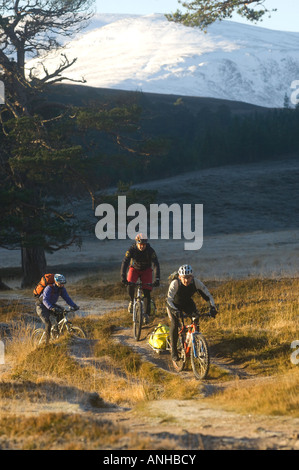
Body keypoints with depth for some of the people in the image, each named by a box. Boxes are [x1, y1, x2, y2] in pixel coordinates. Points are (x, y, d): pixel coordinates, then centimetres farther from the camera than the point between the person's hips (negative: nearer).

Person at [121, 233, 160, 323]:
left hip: (146, 270, 0)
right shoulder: (131, 250, -26)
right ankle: (132, 301, 3)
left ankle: (147, 314, 2)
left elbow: (156, 264, -31)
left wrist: (157, 279, -43)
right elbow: (125, 262, -32)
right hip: (134, 268, 0)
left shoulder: (150, 251, -27)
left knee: (147, 292, -10)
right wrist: (123, 277, -45)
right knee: (130, 286, -27)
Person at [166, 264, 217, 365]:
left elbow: (207, 295, -24)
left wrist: (212, 307, -39)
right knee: (174, 324, -23)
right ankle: (174, 351, -11)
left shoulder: (196, 282, -27)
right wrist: (175, 311, -57)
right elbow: (169, 299, -40)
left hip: (187, 303, 3)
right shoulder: (175, 283, -34)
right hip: (174, 304, -3)